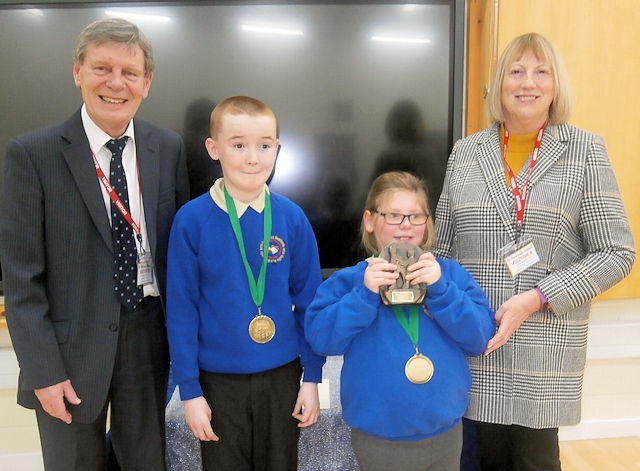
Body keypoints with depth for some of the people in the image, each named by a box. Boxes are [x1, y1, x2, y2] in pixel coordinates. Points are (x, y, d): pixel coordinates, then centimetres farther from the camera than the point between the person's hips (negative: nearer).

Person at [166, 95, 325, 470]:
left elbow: (309, 301, -1)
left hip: (282, 376, 2)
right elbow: (181, 309, -8)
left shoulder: (292, 218, -7)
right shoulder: (192, 220, -12)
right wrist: (190, 390, -6)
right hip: (219, 380, -1)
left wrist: (312, 377, 0)